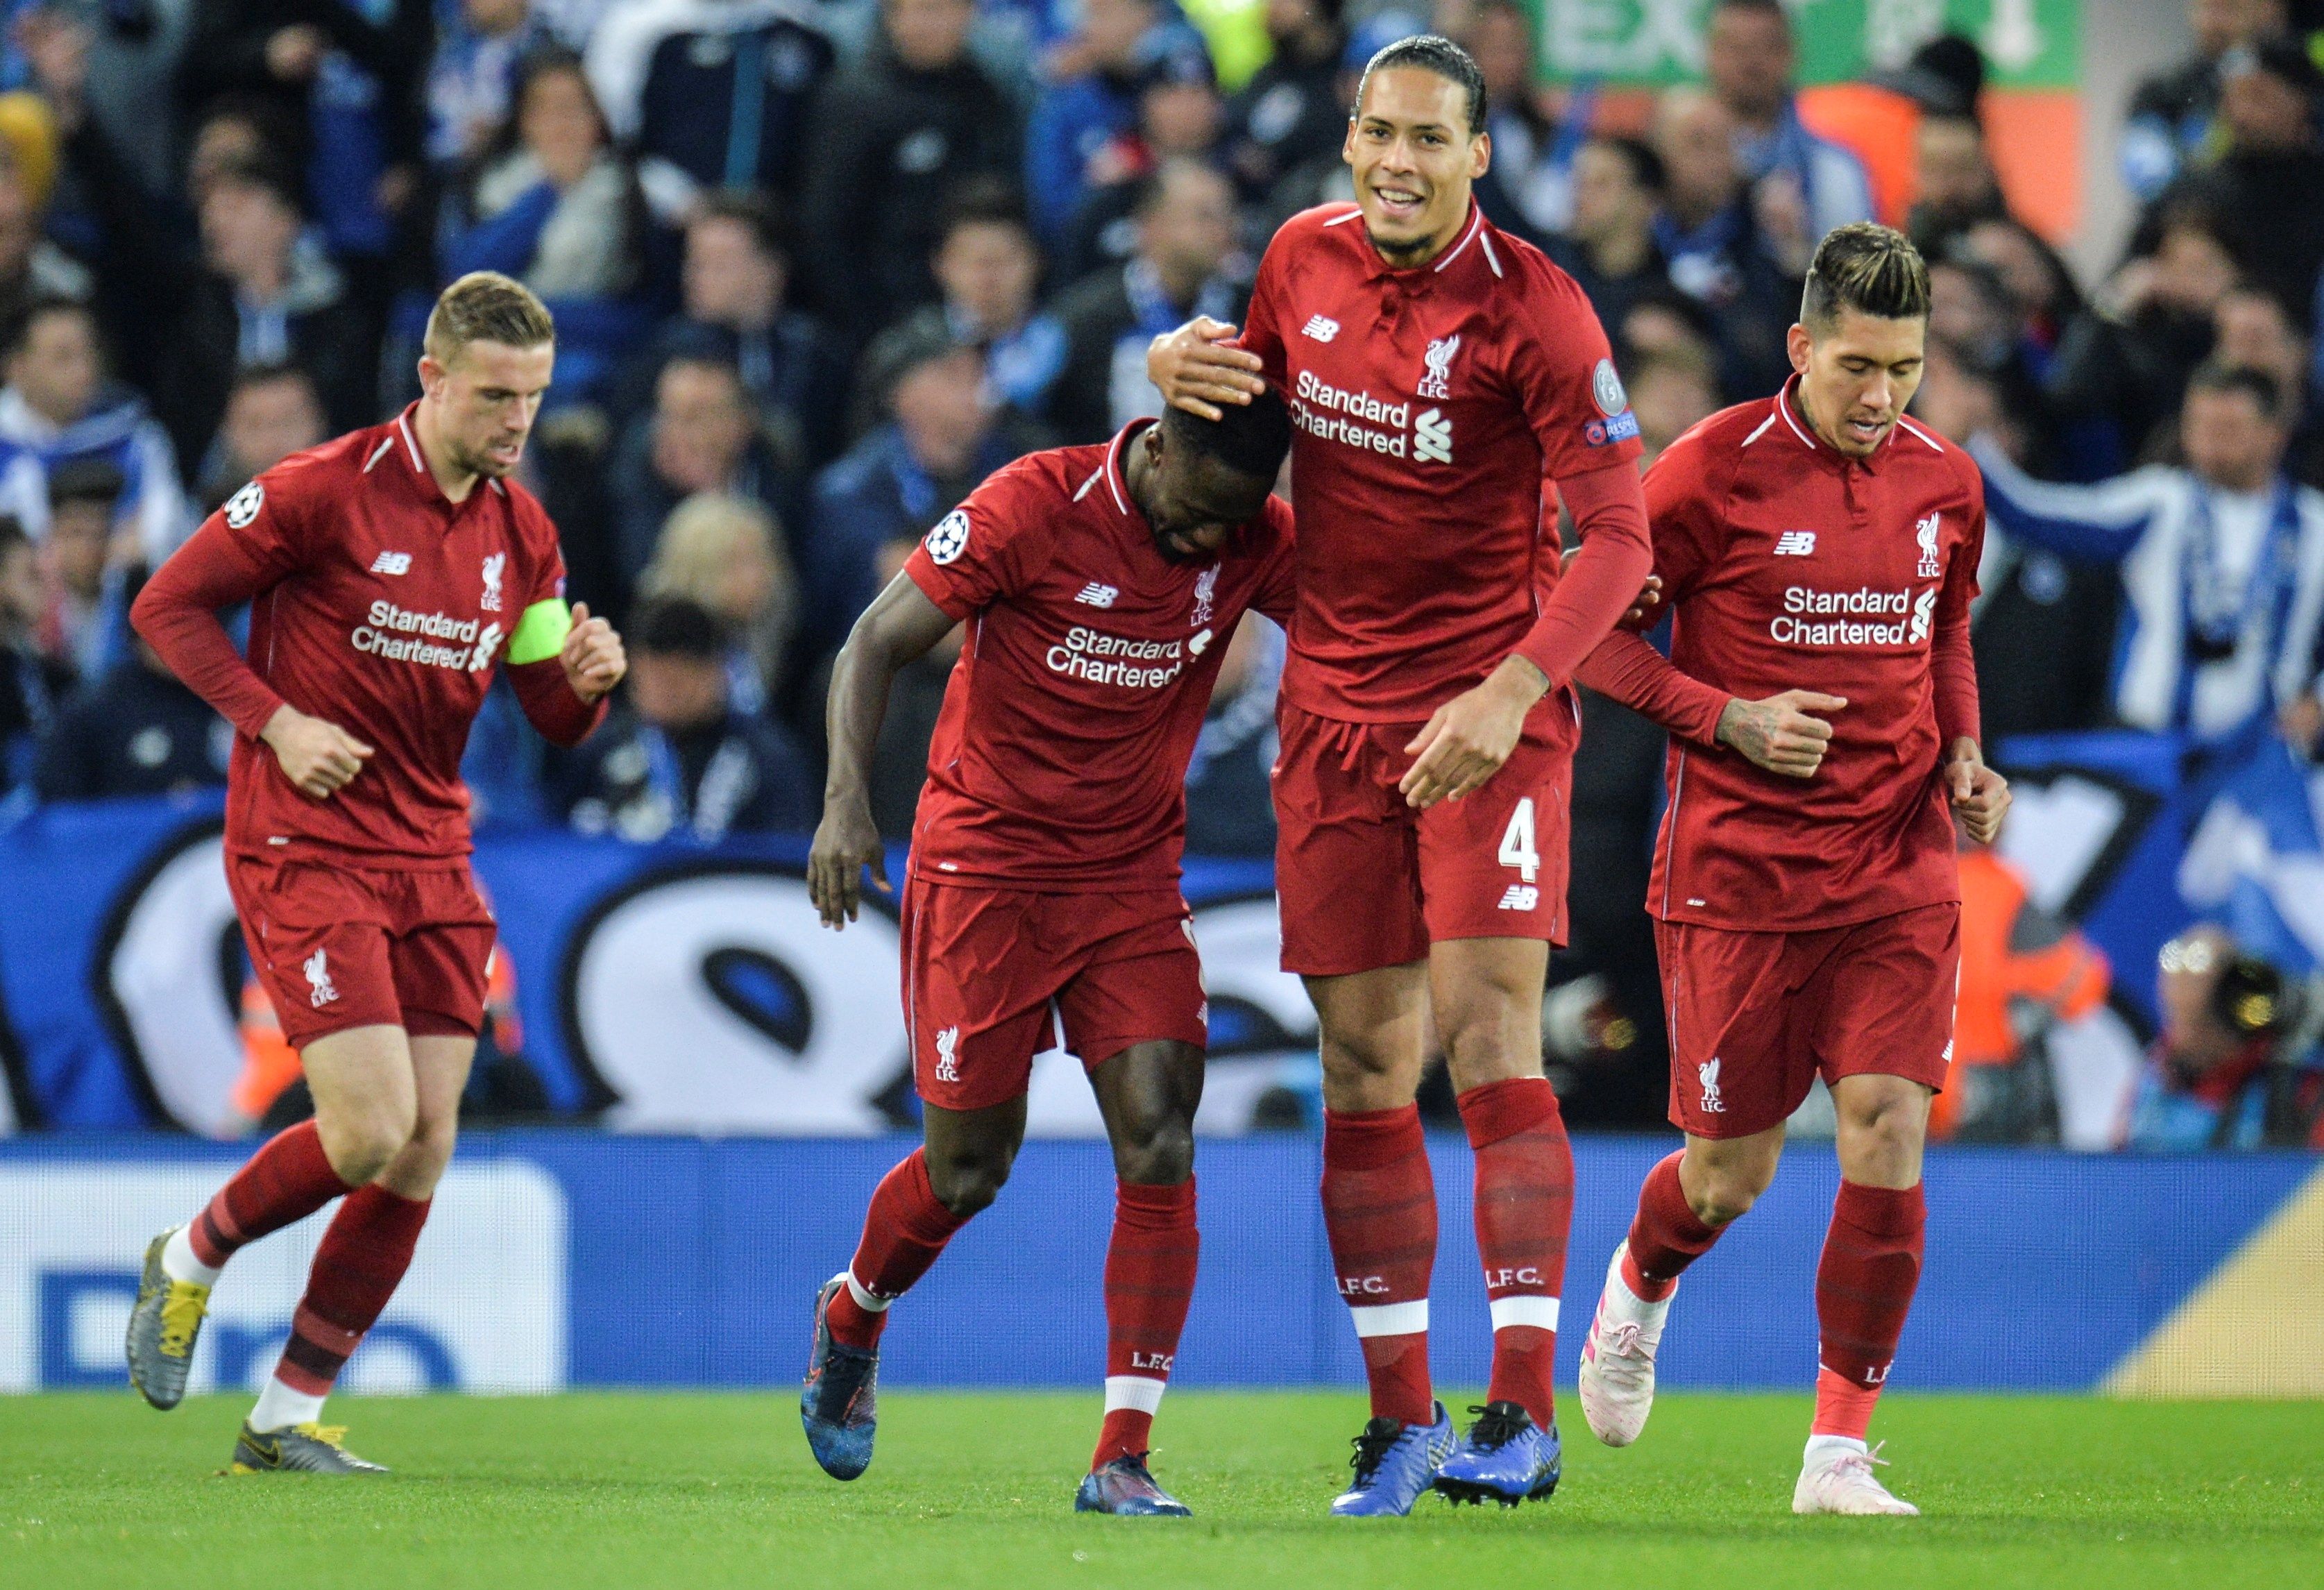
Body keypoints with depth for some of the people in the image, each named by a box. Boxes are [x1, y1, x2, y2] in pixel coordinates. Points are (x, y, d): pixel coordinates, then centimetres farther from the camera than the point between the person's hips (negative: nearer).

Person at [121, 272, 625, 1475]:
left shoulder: (522, 530, 8)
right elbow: (168, 604, -5)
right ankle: (190, 1261, 14)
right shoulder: (324, 492, -11)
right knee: (370, 1133, -16)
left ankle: (286, 1420, 10)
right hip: (305, 853, -6)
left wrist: (585, 677, -9)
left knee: (422, 1155, 0)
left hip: (433, 858, 6)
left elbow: (552, 719, 15)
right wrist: (276, 720, -15)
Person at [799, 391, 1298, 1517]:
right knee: (969, 1168, 2)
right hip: (984, 864, -3)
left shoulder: (1255, 544, -5)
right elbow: (876, 646, -10)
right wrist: (846, 801, -23)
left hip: (1134, 877, 3)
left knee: (1160, 1147, -13)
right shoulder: (1034, 506, -15)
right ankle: (850, 1318, 36)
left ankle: (1122, 1460, -9)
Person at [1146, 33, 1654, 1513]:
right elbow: (1247, 404, 25)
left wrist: (1510, 693, -25)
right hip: (1336, 709, 5)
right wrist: (1181, 366, 0)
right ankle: (1401, 1418, 14)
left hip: (1488, 713, -5)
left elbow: (1618, 532, -14)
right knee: (1365, 1067, 5)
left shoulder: (1531, 308, -12)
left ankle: (1523, 1412, -15)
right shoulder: (1303, 258, 4)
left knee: (1489, 1030, -15)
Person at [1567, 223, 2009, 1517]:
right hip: (1738, 867, -3)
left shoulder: (1947, 485, 5)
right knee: (1733, 1173, 4)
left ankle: (1841, 1454, -2)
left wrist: (1964, 753, 5)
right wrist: (1729, 719, -14)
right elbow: (1595, 627, -2)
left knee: (1889, 1140, -11)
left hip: (1901, 868, 3)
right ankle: (1641, 1287, 42)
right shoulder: (1713, 473, -10)